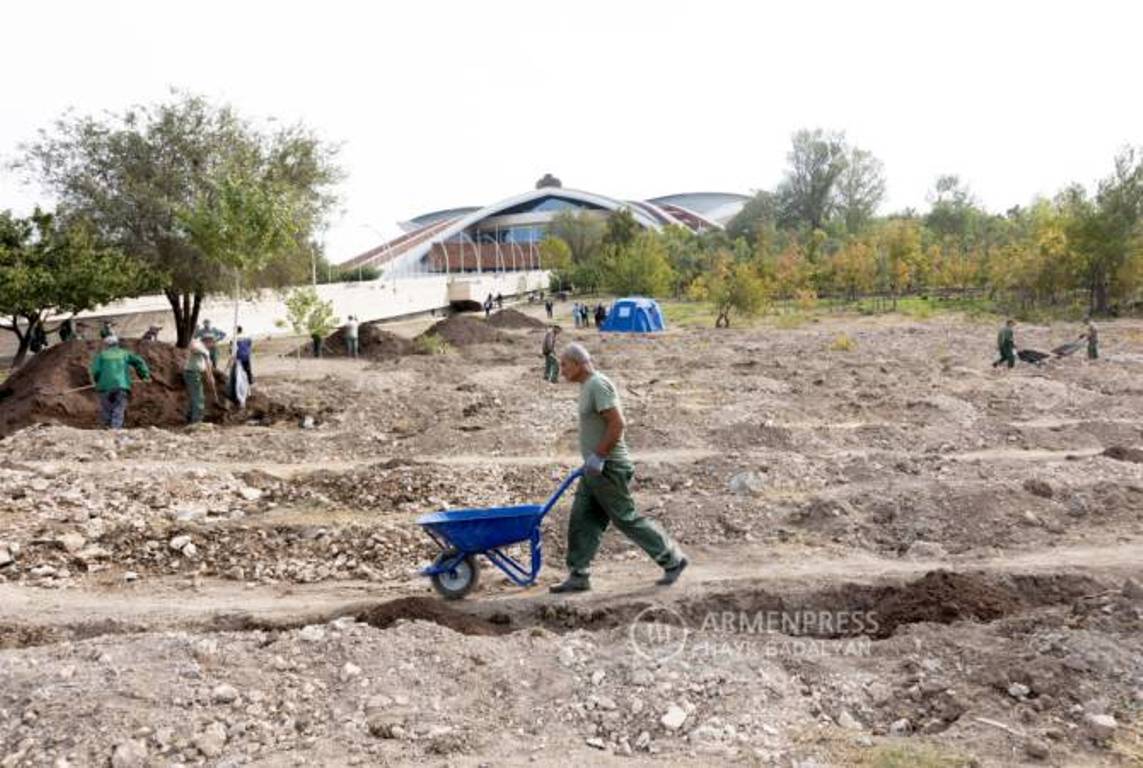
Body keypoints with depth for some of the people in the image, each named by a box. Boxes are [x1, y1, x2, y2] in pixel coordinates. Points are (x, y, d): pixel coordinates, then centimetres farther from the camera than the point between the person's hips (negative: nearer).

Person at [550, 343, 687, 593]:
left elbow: (616, 424, -24)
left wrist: (598, 456, -21)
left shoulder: (598, 385, -16)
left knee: (627, 519, -2)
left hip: (609, 468, -10)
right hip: (595, 469, 10)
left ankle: (673, 560, 11)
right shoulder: (589, 386, 15)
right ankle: (578, 577, 12)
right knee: (581, 522, 7)